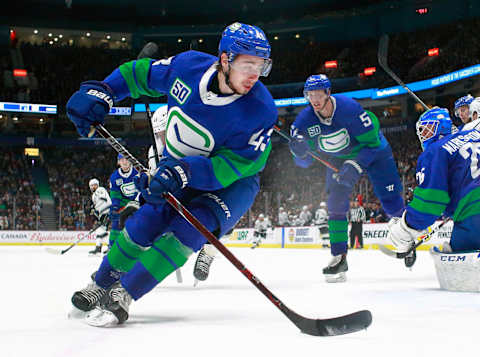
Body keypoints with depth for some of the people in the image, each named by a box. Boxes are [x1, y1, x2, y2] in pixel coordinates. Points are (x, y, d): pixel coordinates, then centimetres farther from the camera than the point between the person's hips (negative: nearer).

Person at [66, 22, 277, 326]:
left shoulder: (261, 110, -28)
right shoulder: (188, 66, -18)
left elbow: (232, 166, -30)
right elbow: (140, 73, 0)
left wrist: (186, 171, -44)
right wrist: (102, 92, -13)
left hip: (234, 183, -4)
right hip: (179, 170, 4)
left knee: (188, 230, -25)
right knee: (143, 226, -2)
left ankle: (122, 297, -16)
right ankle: (100, 286, 23)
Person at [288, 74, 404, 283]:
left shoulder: (349, 108, -33)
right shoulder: (305, 120, -21)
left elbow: (372, 142, -26)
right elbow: (304, 162, -17)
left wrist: (355, 166, -38)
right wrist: (300, 151, -40)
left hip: (372, 153, -3)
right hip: (339, 159, 4)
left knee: (390, 201, -5)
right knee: (336, 204, -12)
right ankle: (339, 258, -6)